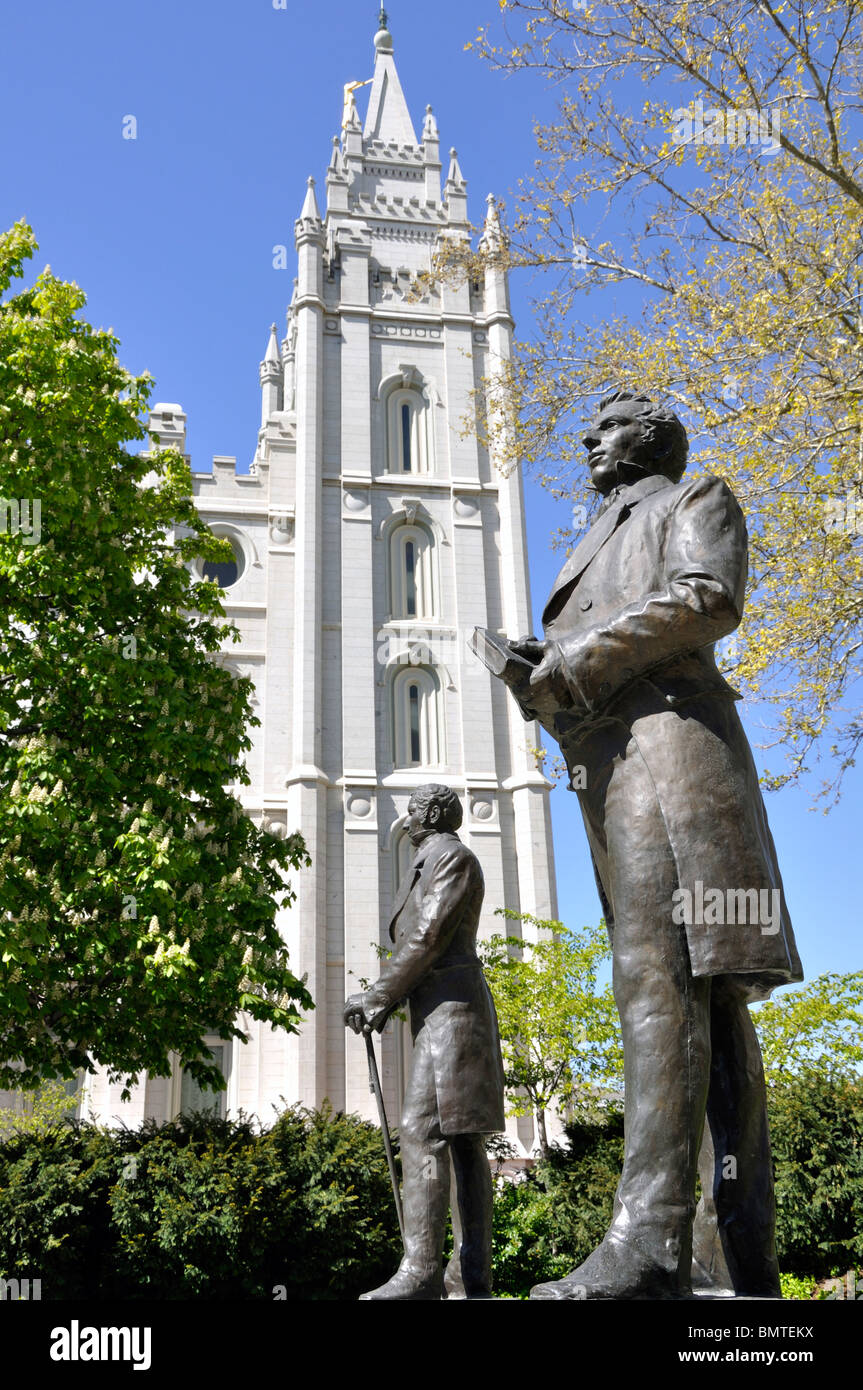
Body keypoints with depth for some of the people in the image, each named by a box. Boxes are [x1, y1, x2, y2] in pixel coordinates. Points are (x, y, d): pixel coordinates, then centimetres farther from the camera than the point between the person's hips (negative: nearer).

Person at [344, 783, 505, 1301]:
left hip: (450, 1006, -10)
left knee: (423, 1131, -18)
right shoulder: (433, 866, 25)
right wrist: (384, 1002, 6)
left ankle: (421, 1271, -23)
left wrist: (377, 997, -9)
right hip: (440, 1012, 10)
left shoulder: (452, 856, -6)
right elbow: (419, 949, 20)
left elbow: (428, 939, -14)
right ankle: (472, 1276, 3)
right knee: (463, 1142, 4)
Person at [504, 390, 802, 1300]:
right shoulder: (599, 558, 35)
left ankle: (649, 1236, -35)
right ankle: (739, 1256, -5)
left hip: (669, 738, -8)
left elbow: (712, 599, -8)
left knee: (657, 965, -25)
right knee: (704, 995, -1)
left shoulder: (696, 500, 14)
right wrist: (541, 676, 5)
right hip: (608, 769, 8)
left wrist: (577, 653, -10)